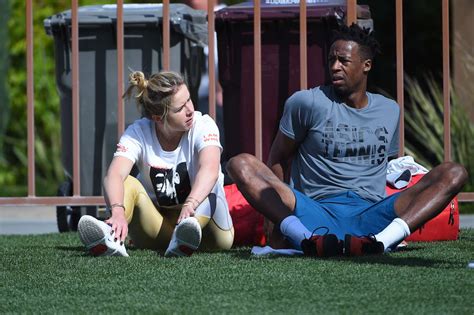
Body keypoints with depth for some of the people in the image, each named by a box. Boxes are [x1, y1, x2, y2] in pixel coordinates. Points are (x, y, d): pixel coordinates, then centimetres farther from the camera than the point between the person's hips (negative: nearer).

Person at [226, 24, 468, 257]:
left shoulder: (390, 111, 18)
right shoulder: (306, 103, 6)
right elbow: (278, 159, 10)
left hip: (370, 218, 2)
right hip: (316, 214, -2)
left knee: (454, 173, -14)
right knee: (241, 164, -22)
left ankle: (381, 240, -40)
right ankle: (306, 238, -47)